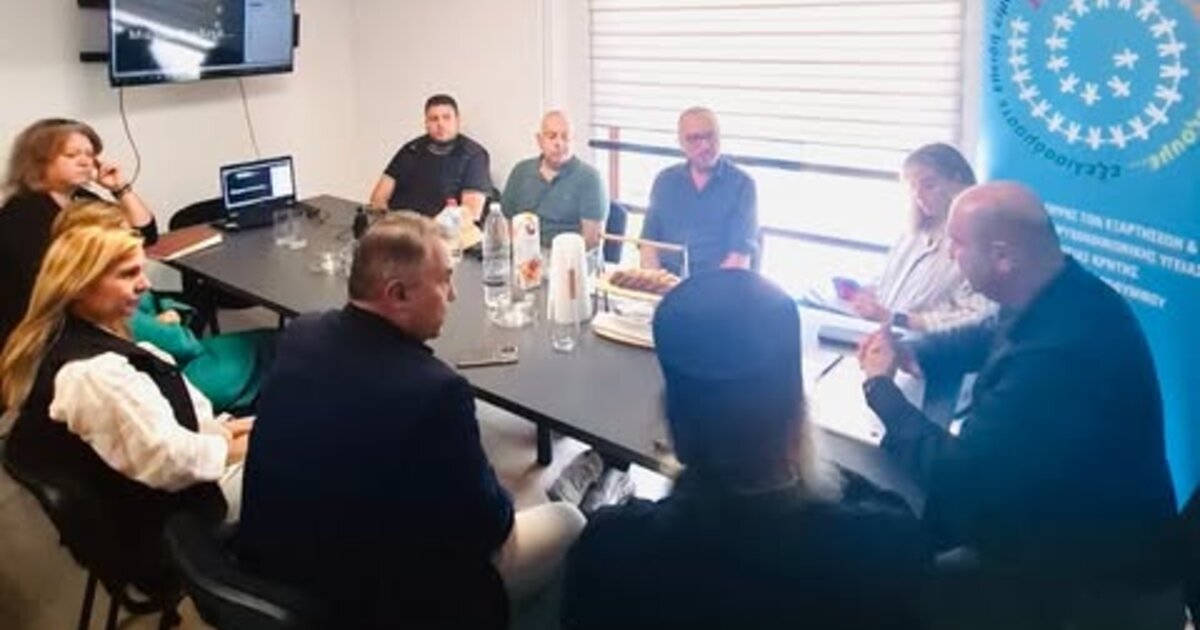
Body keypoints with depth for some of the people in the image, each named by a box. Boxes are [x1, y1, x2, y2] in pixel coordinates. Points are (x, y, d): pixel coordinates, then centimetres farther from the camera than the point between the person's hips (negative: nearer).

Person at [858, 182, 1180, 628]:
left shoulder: (1055, 354, -36)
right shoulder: (1061, 295, -5)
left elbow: (953, 474, -30)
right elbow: (994, 336, 18)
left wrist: (881, 387, -16)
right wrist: (914, 351, 0)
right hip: (1055, 498, 9)